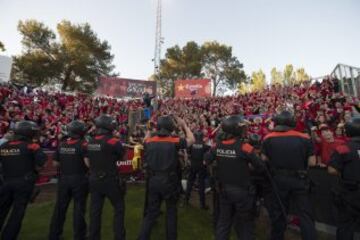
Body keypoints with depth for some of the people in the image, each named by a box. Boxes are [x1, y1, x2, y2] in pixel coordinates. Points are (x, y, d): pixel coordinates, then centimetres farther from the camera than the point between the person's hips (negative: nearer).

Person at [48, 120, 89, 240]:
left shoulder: (61, 145, 2)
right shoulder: (82, 144, -15)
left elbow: (55, 163, 7)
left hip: (63, 179, 5)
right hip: (79, 179, -5)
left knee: (60, 207, 20)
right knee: (79, 208, 8)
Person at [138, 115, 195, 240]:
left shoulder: (149, 141, -6)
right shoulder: (174, 141, -15)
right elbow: (191, 140, 1)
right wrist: (184, 125, 9)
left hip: (153, 180, 4)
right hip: (169, 181, -3)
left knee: (151, 211, 20)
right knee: (171, 210, 19)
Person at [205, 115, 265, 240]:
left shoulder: (217, 145, -10)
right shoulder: (244, 147, -24)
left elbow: (207, 160, 1)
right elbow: (260, 165, -13)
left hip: (224, 189, 4)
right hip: (242, 190, -4)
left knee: (224, 219, 22)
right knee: (245, 222, 19)